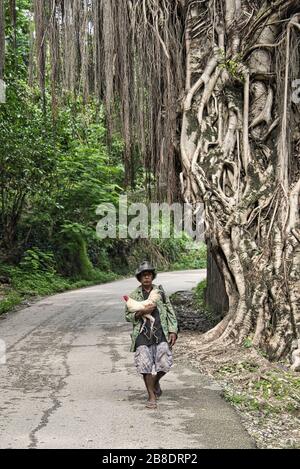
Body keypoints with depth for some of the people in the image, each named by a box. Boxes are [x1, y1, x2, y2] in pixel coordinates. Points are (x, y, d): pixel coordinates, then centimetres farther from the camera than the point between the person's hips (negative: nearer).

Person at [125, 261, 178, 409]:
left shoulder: (160, 291, 10)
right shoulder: (134, 295, 8)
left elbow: (170, 312, 10)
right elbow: (127, 316, 5)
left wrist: (173, 331, 0)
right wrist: (142, 312, -12)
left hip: (161, 333, 1)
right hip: (142, 334, -1)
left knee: (165, 364, -7)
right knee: (145, 365, -6)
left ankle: (155, 381, 27)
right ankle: (151, 396, 8)